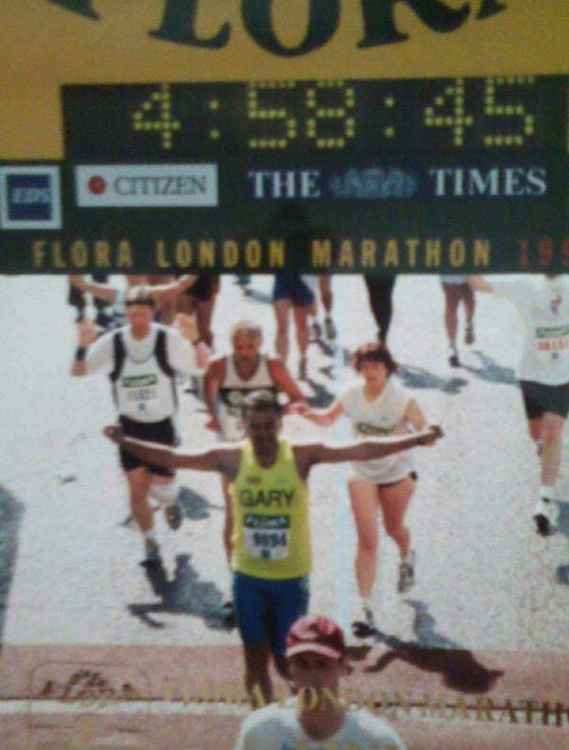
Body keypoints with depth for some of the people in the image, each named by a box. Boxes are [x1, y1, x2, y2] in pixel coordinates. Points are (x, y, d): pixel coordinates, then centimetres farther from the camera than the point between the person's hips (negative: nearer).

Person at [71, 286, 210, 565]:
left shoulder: (169, 339, -13)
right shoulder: (113, 342, -10)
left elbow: (201, 363, -12)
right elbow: (78, 371, -7)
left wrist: (196, 339, -30)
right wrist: (83, 346, -25)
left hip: (162, 425, -1)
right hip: (130, 427, 2)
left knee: (161, 487, 0)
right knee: (137, 491, 4)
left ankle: (171, 503, 39)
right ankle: (150, 542, 26)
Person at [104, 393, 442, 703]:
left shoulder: (301, 456, -13)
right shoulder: (231, 458, -9)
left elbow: (362, 450, -18)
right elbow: (172, 458, -5)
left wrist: (416, 439, -24)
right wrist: (125, 442, -11)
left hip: (291, 578, -1)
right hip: (248, 577, 2)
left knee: (287, 660, 9)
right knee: (256, 661, 10)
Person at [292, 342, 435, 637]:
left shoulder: (400, 397, -18)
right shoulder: (352, 394, -8)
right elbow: (330, 418, 9)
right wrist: (310, 414, -12)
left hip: (397, 472, -1)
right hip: (362, 473, 1)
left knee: (394, 528, 22)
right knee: (367, 540, -7)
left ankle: (407, 559, 58)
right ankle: (365, 605, -4)